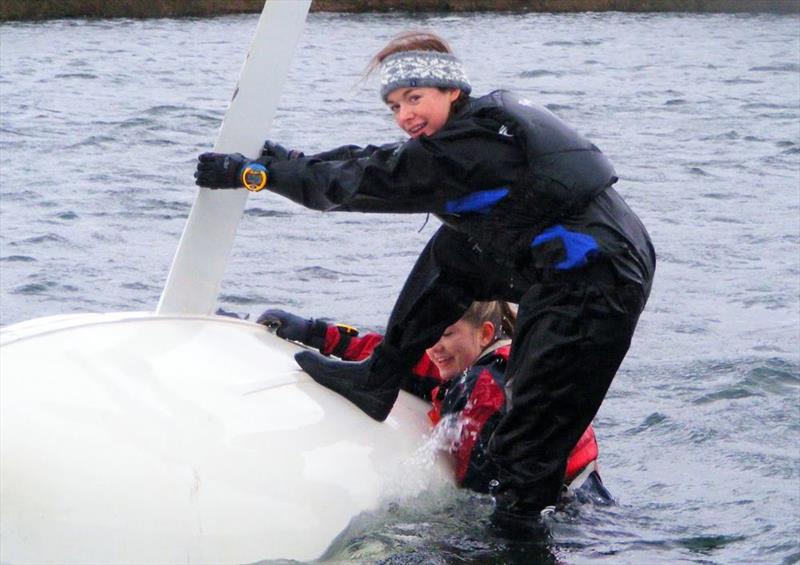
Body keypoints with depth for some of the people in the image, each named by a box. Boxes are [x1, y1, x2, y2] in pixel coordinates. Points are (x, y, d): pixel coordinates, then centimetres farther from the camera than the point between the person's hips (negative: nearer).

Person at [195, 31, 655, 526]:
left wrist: (251, 173, -12)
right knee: (452, 253, 15)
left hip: (598, 286, -10)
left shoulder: (471, 145, -18)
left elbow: (372, 182, -16)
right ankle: (377, 381, 18)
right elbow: (379, 162, 16)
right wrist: (287, 162, 13)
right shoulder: (480, 127, 12)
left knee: (532, 435, -5)